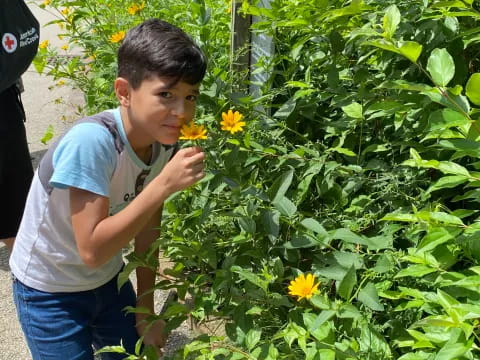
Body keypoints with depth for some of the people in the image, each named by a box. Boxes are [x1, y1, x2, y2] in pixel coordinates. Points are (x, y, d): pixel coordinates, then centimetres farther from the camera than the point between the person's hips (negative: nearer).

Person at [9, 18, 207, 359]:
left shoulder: (164, 143, -13)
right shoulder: (91, 141, -32)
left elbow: (146, 230, -3)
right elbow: (92, 250, -33)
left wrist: (146, 309, 2)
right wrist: (165, 184, -36)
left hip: (108, 279, 6)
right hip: (50, 292, -5)